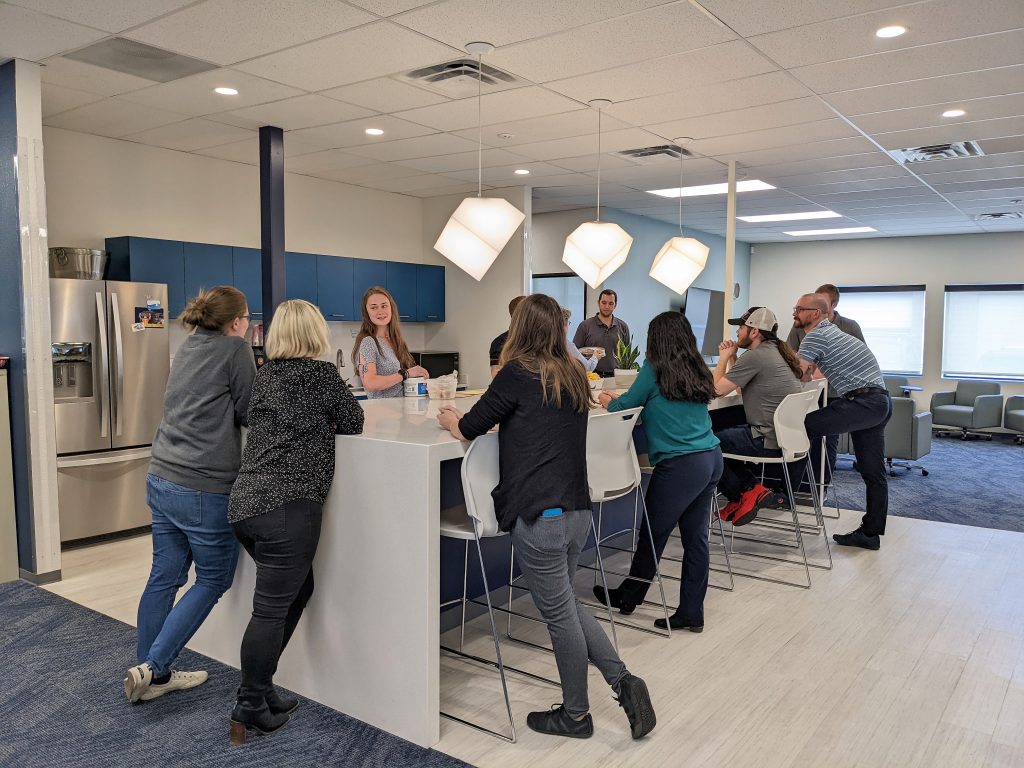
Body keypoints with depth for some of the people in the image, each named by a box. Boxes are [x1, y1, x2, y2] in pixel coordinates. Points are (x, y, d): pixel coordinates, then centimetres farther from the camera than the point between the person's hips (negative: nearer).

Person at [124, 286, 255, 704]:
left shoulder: (189, 346, 13)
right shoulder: (235, 349, -10)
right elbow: (247, 414, -6)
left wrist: (252, 374, 17)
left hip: (161, 478, 8)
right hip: (204, 488, -8)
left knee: (164, 576, 15)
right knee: (213, 580, 8)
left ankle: (152, 675, 26)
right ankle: (151, 667, 4)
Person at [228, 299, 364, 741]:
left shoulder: (265, 374, 14)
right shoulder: (320, 373, -5)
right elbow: (354, 423, 6)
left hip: (245, 503, 8)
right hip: (287, 507, -8)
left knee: (297, 590, 21)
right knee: (272, 610, -1)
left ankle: (259, 688, 26)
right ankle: (251, 708, 6)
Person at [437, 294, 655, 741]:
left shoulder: (517, 373, -8)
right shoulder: (573, 377, 11)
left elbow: (470, 429, 0)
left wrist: (451, 421, 22)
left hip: (539, 515, -7)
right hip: (577, 511, 7)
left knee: (560, 614, 7)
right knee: (566, 605, 23)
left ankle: (575, 716, 24)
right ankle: (624, 682, 16)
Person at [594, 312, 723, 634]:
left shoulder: (655, 369, -6)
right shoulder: (696, 371, 14)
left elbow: (624, 406, 2)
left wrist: (608, 401, 24)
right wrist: (622, 399, 28)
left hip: (680, 465, -7)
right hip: (711, 459, 7)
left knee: (653, 534, 9)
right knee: (696, 537, 11)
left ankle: (627, 597, 26)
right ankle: (691, 613, 19)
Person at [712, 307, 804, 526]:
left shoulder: (755, 356, -18)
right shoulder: (774, 351, 14)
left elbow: (718, 389, -13)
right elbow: (736, 383, 19)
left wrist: (724, 358, 1)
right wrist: (732, 357, 14)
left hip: (769, 441, -10)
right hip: (787, 435, 10)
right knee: (722, 432, 21)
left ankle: (744, 494, 4)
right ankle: (751, 488, 11)